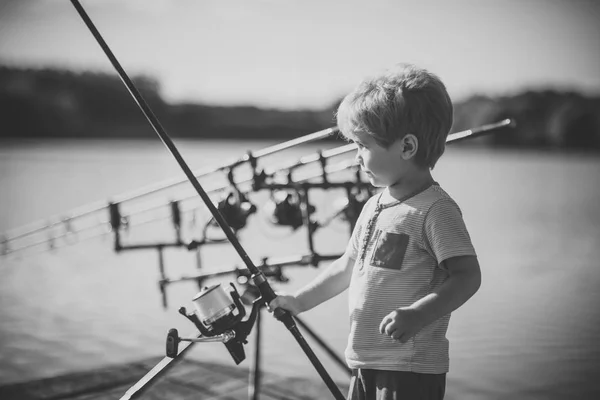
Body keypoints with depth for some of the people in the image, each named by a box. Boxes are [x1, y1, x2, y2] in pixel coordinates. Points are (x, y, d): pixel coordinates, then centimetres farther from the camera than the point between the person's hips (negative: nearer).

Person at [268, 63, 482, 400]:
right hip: (366, 363, 9)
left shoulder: (436, 208, -15)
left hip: (412, 371, -9)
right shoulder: (375, 206, 12)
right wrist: (300, 301, 16)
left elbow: (467, 276, -21)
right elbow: (348, 267, 22)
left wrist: (418, 315, -32)